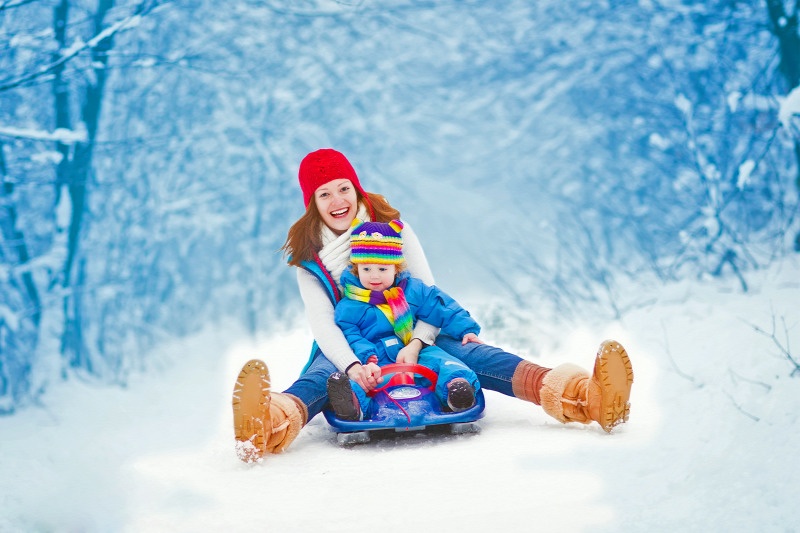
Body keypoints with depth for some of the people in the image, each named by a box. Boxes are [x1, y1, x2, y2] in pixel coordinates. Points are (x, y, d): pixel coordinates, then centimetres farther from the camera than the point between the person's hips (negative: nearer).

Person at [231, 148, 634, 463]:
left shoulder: (392, 226, 2)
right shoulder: (309, 257, -1)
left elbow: (429, 292, -4)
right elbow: (322, 321, -13)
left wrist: (416, 343, -24)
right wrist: (351, 365, -35)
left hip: (411, 335, 2)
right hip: (347, 345, -1)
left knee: (467, 353, -27)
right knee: (321, 375, -37)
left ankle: (577, 394, -52)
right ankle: (277, 419, -78)